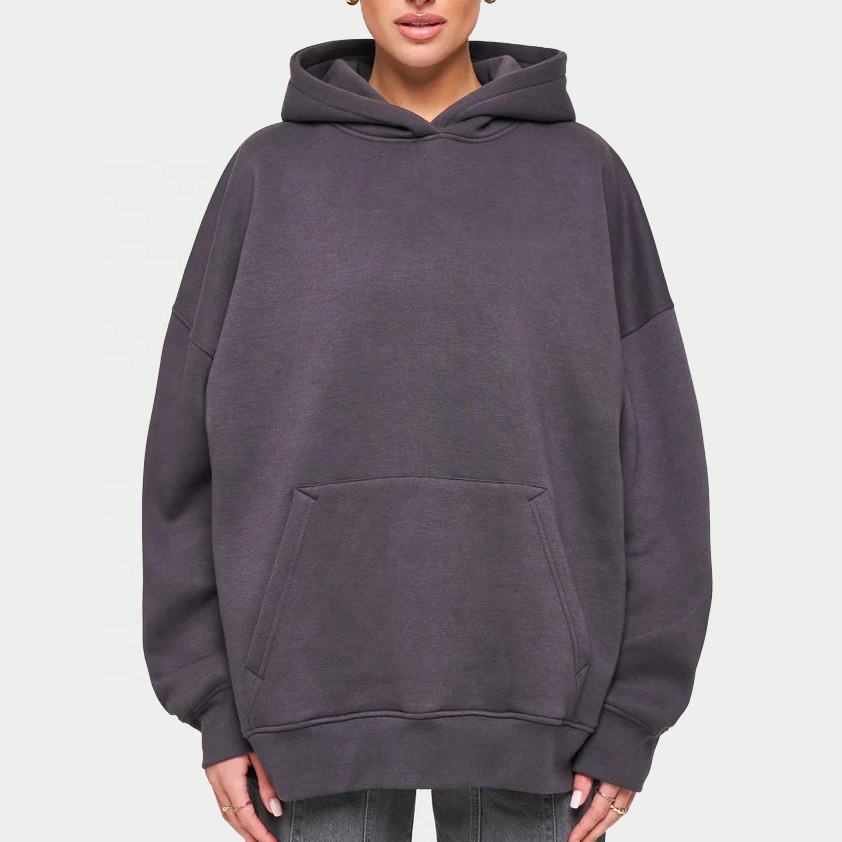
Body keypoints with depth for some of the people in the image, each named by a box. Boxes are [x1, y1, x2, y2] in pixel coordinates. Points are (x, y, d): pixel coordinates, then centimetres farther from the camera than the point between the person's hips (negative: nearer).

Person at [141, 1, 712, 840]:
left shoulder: (584, 175, 3)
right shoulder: (269, 175, 3)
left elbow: (654, 457, 1)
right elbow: (196, 448, 3)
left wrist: (632, 714, -2)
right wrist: (215, 703, 0)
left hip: (526, 693, 0)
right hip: (320, 690, 1)